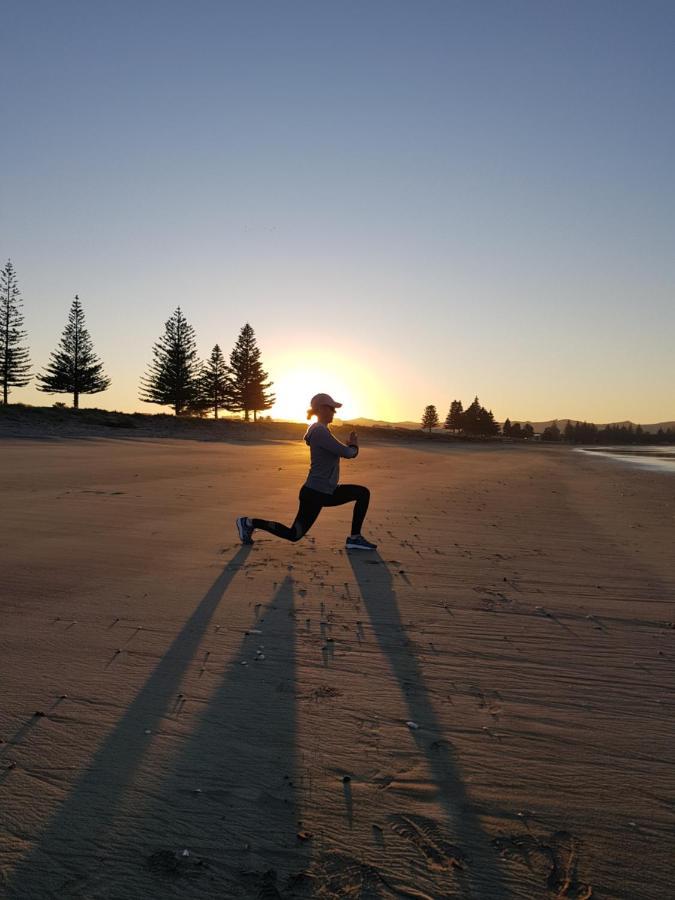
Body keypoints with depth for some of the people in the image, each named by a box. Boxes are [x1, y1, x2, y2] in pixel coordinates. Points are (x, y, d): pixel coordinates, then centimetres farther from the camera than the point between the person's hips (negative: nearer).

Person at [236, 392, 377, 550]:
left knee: (363, 493, 8)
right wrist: (354, 446, 0)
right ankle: (250, 523, 14)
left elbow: (339, 452, 21)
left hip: (325, 492, 10)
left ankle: (355, 538, 10)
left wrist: (350, 446, 3)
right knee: (293, 534, 2)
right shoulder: (320, 431, -20)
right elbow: (346, 453, -22)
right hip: (315, 494, -10)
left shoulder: (320, 430, 12)